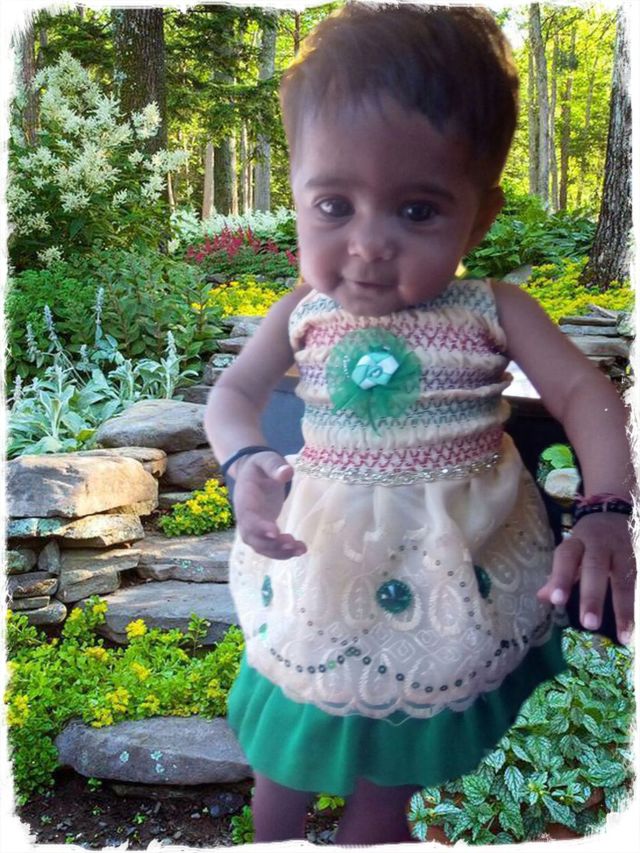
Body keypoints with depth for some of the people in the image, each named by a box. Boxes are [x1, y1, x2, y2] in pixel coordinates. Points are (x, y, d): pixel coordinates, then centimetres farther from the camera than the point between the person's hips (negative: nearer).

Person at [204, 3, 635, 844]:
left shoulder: (492, 311, -10)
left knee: (390, 774, 18)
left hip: (450, 578, -1)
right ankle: (273, 844, 50)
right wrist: (246, 465, -18)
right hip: (325, 568, 2)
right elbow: (234, 391, 3)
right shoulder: (305, 314, -6)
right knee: (284, 760, 21)